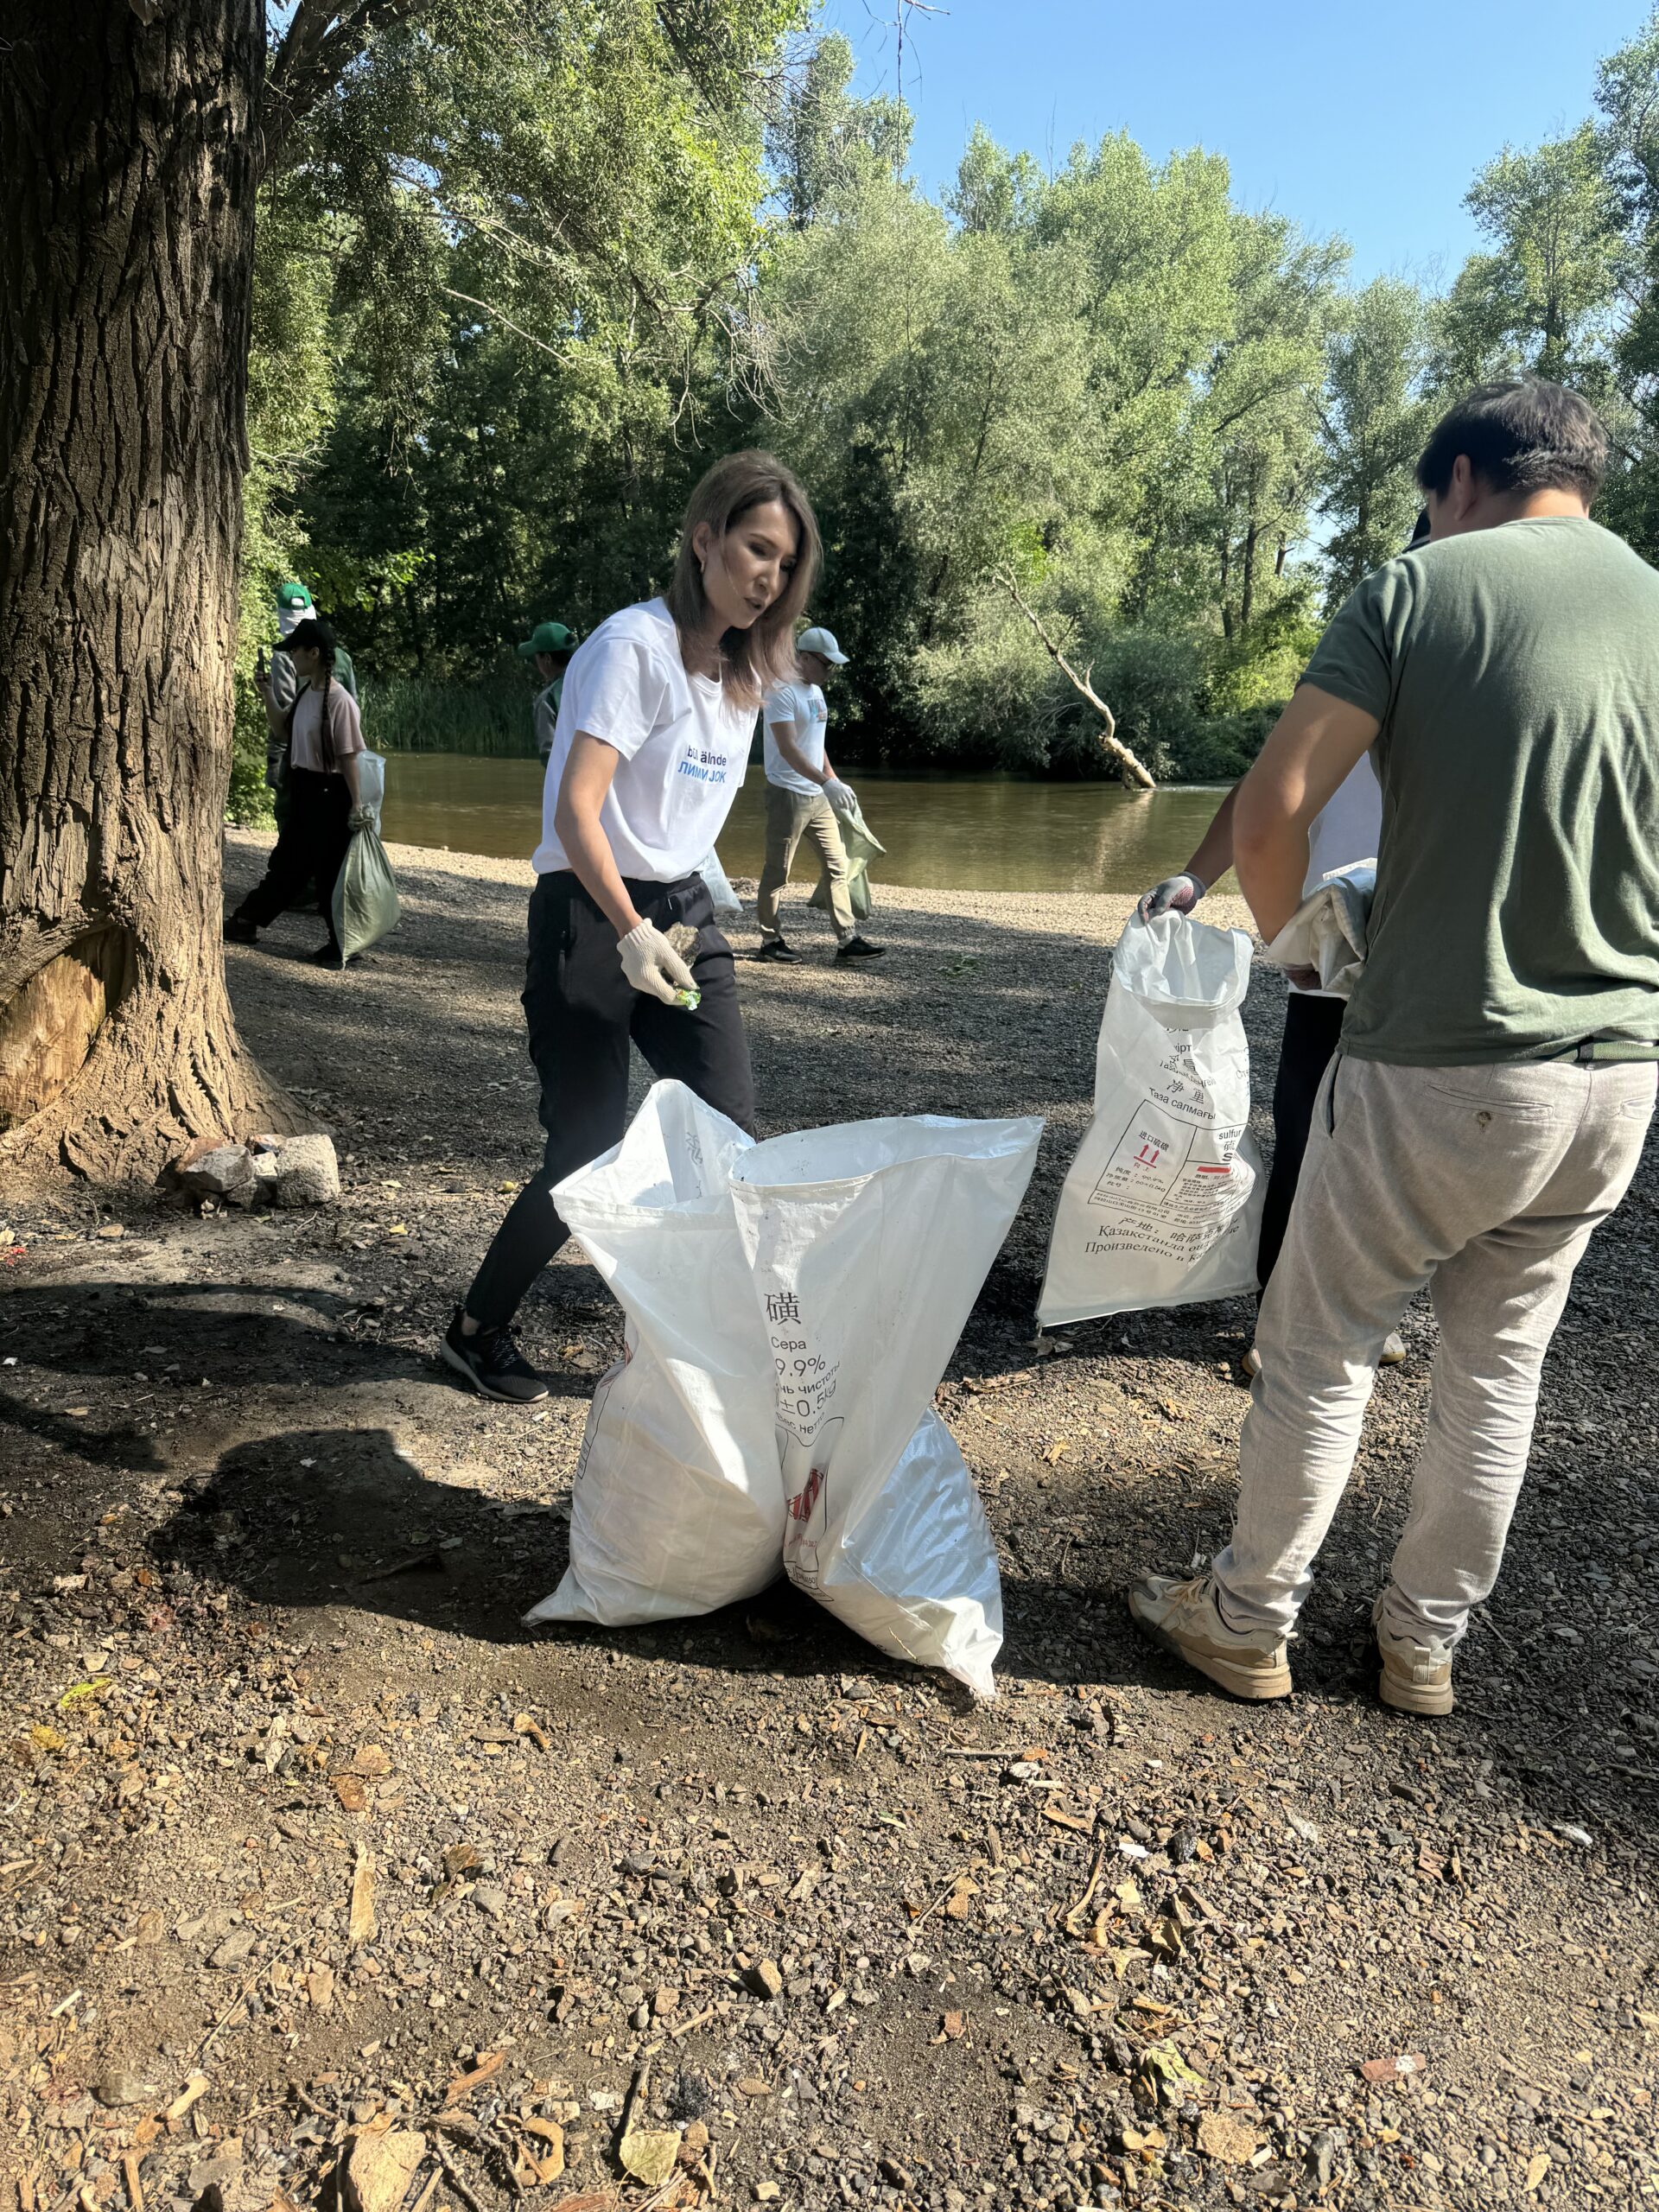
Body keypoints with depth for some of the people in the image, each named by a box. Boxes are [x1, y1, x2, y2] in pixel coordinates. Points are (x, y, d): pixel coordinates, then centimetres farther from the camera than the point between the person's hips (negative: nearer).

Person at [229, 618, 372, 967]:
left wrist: (356, 804, -18)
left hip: (329, 793, -9)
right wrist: (267, 695, 8)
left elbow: (348, 756, -18)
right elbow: (282, 732, 21)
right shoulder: (304, 693, 7)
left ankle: (342, 945, 13)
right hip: (302, 788, 9)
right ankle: (248, 921, 30)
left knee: (330, 872, 1)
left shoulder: (339, 700, -19)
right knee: (286, 862, 19)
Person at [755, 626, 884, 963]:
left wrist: (834, 781, 20)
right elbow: (788, 750, -25)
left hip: (818, 796, 9)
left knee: (837, 865, 5)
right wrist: (827, 783, -34)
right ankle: (770, 941, 11)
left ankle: (848, 940, 7)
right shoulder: (783, 692, -15)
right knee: (777, 872, 1)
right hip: (788, 794, -9)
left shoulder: (815, 692, 14)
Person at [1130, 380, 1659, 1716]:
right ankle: (1426, 1642, 33)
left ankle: (1249, 1622, 26)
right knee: (1500, 1363, 18)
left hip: (1440, 1067, -5)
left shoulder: (1423, 586, -7)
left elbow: (1271, 815, -14)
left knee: (1322, 1347, 10)